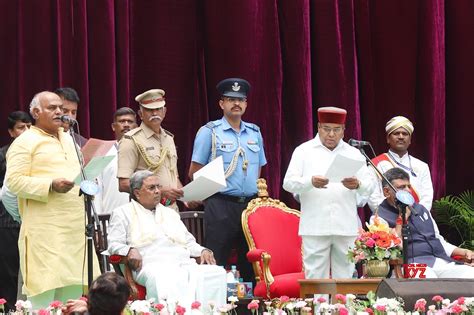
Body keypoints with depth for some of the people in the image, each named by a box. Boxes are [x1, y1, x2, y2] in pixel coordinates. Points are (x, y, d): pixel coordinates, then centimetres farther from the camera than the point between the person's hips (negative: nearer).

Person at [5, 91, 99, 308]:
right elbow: (14, 181, -12)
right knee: (44, 290, -11)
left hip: (75, 228, 7)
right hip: (45, 231, -7)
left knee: (73, 292, 6)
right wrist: (51, 185, -20)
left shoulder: (67, 139, 21)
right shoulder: (25, 142, -3)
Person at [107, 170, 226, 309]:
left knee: (217, 272, -26)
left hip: (185, 264, 5)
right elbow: (114, 244, 7)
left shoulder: (170, 213, 35)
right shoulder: (123, 213, 18)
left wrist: (203, 251, 13)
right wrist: (130, 250, -16)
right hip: (152, 265, -5)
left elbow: (189, 242, 35)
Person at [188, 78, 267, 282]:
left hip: (250, 204, 5)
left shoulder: (254, 133, 15)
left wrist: (258, 194, 13)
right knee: (216, 263, -7)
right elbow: (194, 173, 1)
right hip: (221, 205, -5)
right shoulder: (210, 132, 1)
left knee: (251, 264, 6)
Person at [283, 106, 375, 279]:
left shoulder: (354, 153, 14)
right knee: (315, 278, -4)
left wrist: (357, 185, -17)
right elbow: (288, 183, -2)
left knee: (344, 277, 2)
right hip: (315, 227, -2)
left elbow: (369, 186, 7)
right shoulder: (304, 151, 8)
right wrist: (311, 182, -22)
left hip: (346, 227, 2)